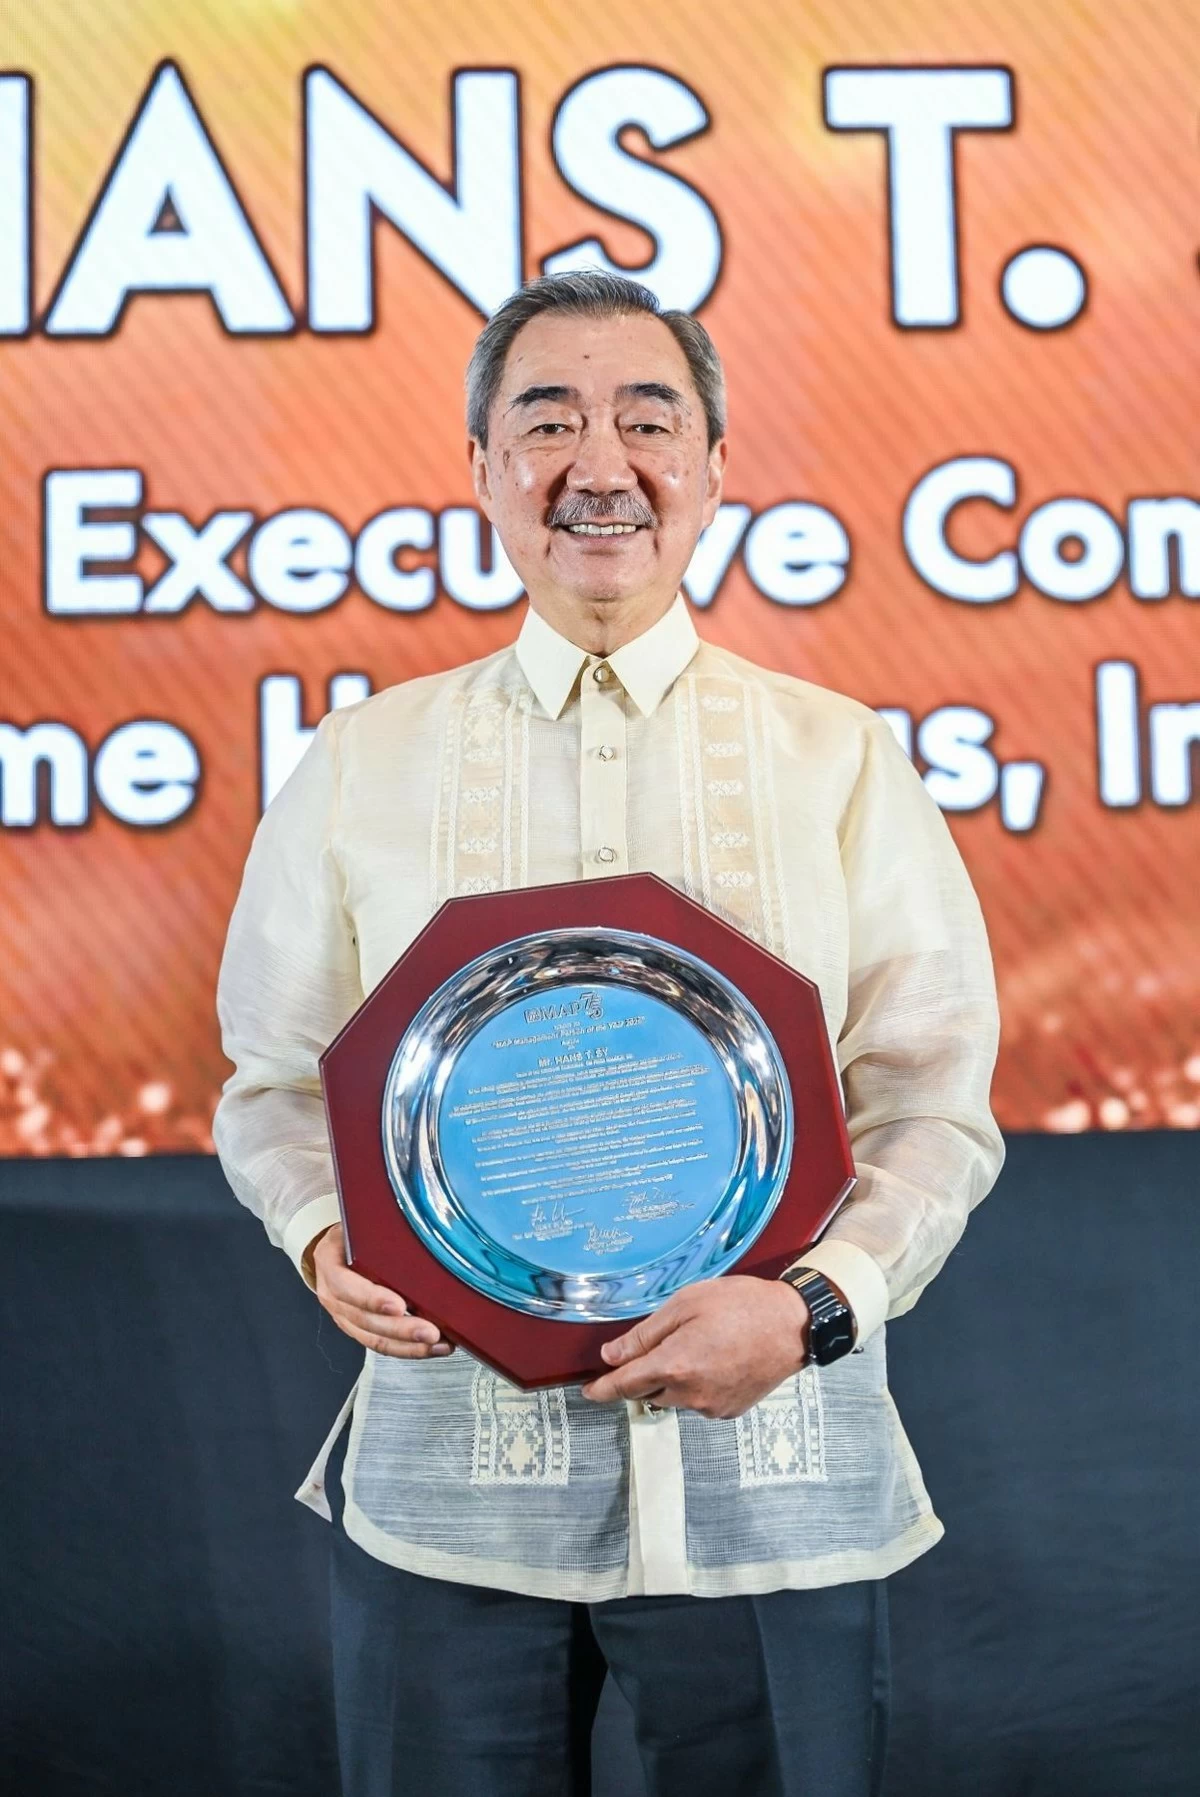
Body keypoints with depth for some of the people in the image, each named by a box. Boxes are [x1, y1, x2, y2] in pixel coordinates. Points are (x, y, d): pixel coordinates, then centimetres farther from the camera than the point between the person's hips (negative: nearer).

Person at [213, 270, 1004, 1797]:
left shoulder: (841, 761, 3)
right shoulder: (359, 768, 6)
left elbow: (937, 1111, 1)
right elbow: (275, 1082, 10)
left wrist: (813, 1303, -16)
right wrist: (327, 1235, -10)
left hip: (771, 1468, 0)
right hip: (448, 1464, 1)